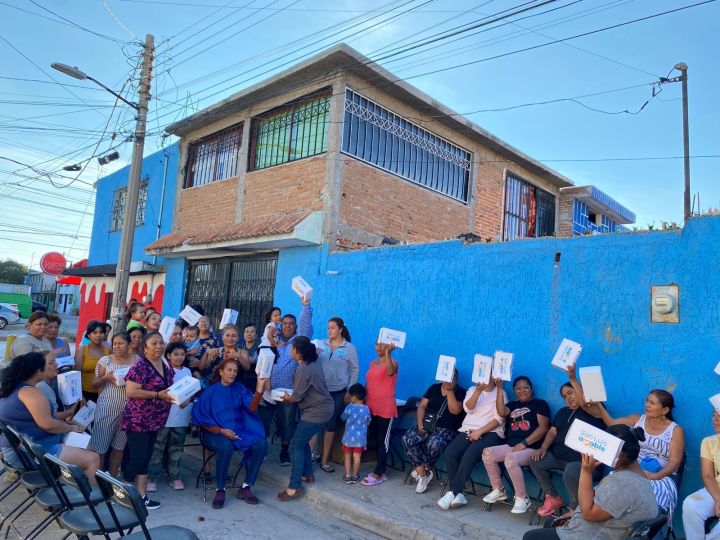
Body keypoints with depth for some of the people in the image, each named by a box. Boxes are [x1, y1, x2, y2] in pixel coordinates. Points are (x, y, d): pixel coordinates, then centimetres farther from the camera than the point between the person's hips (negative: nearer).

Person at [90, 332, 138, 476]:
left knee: (120, 444, 9)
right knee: (100, 443, 2)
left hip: (128, 408, 2)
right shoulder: (105, 360, -2)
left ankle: (112, 477, 22)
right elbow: (94, 385, 1)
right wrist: (106, 377, -17)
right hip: (107, 408, -2)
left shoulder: (137, 360, 2)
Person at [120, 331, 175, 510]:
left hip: (155, 420, 7)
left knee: (146, 457, 12)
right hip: (138, 420, -7)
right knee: (138, 458, -4)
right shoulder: (140, 366, -16)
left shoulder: (166, 367, 7)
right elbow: (130, 392, -22)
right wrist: (158, 395, -23)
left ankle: (140, 494, 20)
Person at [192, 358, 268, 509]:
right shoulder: (210, 392, -2)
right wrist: (221, 431, -18)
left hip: (238, 431, 3)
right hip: (215, 433, -3)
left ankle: (246, 487, -9)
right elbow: (201, 419, -4)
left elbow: (252, 408, -10)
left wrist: (259, 389, -27)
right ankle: (220, 490, -15)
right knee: (226, 447, -36)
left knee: (261, 444, -22)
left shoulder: (239, 389, 5)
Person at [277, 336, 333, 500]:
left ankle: (295, 486, -3)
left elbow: (297, 397, -15)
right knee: (302, 441, 19)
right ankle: (308, 474, 28)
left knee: (296, 445, -5)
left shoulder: (303, 369, -21)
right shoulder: (313, 363, 5)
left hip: (316, 412, -9)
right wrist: (292, 396, 12)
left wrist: (286, 398, 4)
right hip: (323, 408, 9)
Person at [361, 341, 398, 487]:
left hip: (386, 409, -7)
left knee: (383, 440, 0)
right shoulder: (372, 363, 13)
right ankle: (382, 471, 24)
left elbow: (390, 372, -31)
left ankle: (377, 474, 5)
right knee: (375, 439, 13)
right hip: (371, 408, 7)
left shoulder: (392, 362, -8)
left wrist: (388, 353, -38)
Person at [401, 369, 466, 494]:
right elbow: (422, 406, 8)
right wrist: (420, 422, -8)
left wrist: (449, 391, -14)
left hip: (446, 430, -4)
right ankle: (423, 474, -16)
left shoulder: (460, 392, 2)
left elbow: (455, 410, -15)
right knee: (407, 439, -24)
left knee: (434, 444, -36)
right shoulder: (434, 388, 13)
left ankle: (422, 471, -7)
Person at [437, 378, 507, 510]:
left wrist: (479, 432, -13)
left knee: (470, 455, -33)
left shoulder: (500, 393, 8)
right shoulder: (472, 390, 19)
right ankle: (458, 494, -20)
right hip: (467, 431, 4)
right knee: (450, 452, -26)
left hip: (490, 433, -3)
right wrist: (478, 390, -13)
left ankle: (453, 492, -24)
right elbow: (468, 408, 0)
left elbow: (498, 419, -3)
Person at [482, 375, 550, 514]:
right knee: (487, 453, -18)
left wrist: (524, 443, -15)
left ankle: (522, 498, -16)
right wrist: (500, 389, -6)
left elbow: (543, 428, -7)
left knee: (510, 458, -35)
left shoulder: (540, 404, 6)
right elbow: (501, 412, -2)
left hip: (531, 448, -6)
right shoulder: (512, 405, 21)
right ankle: (499, 491, 0)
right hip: (510, 446, 6)